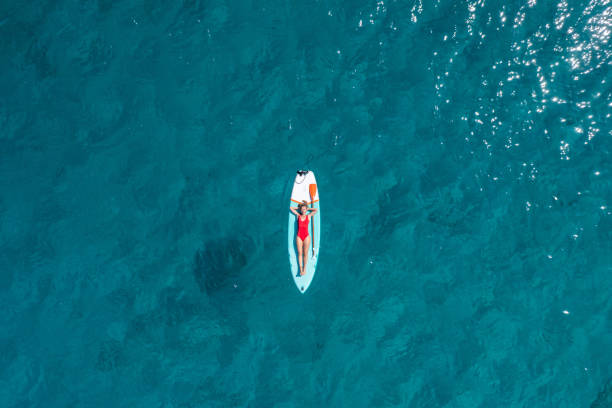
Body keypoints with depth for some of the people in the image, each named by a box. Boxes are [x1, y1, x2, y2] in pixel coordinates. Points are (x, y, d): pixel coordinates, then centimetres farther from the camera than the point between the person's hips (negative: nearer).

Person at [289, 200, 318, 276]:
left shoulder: (308, 216, 8)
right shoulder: (298, 216, 10)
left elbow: (316, 210, 6)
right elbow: (291, 208, 15)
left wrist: (308, 209, 12)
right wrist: (298, 207, 17)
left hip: (306, 236, -1)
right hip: (299, 236, 1)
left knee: (305, 253, 1)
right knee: (300, 253, -1)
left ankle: (304, 269, 5)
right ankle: (301, 270, 0)